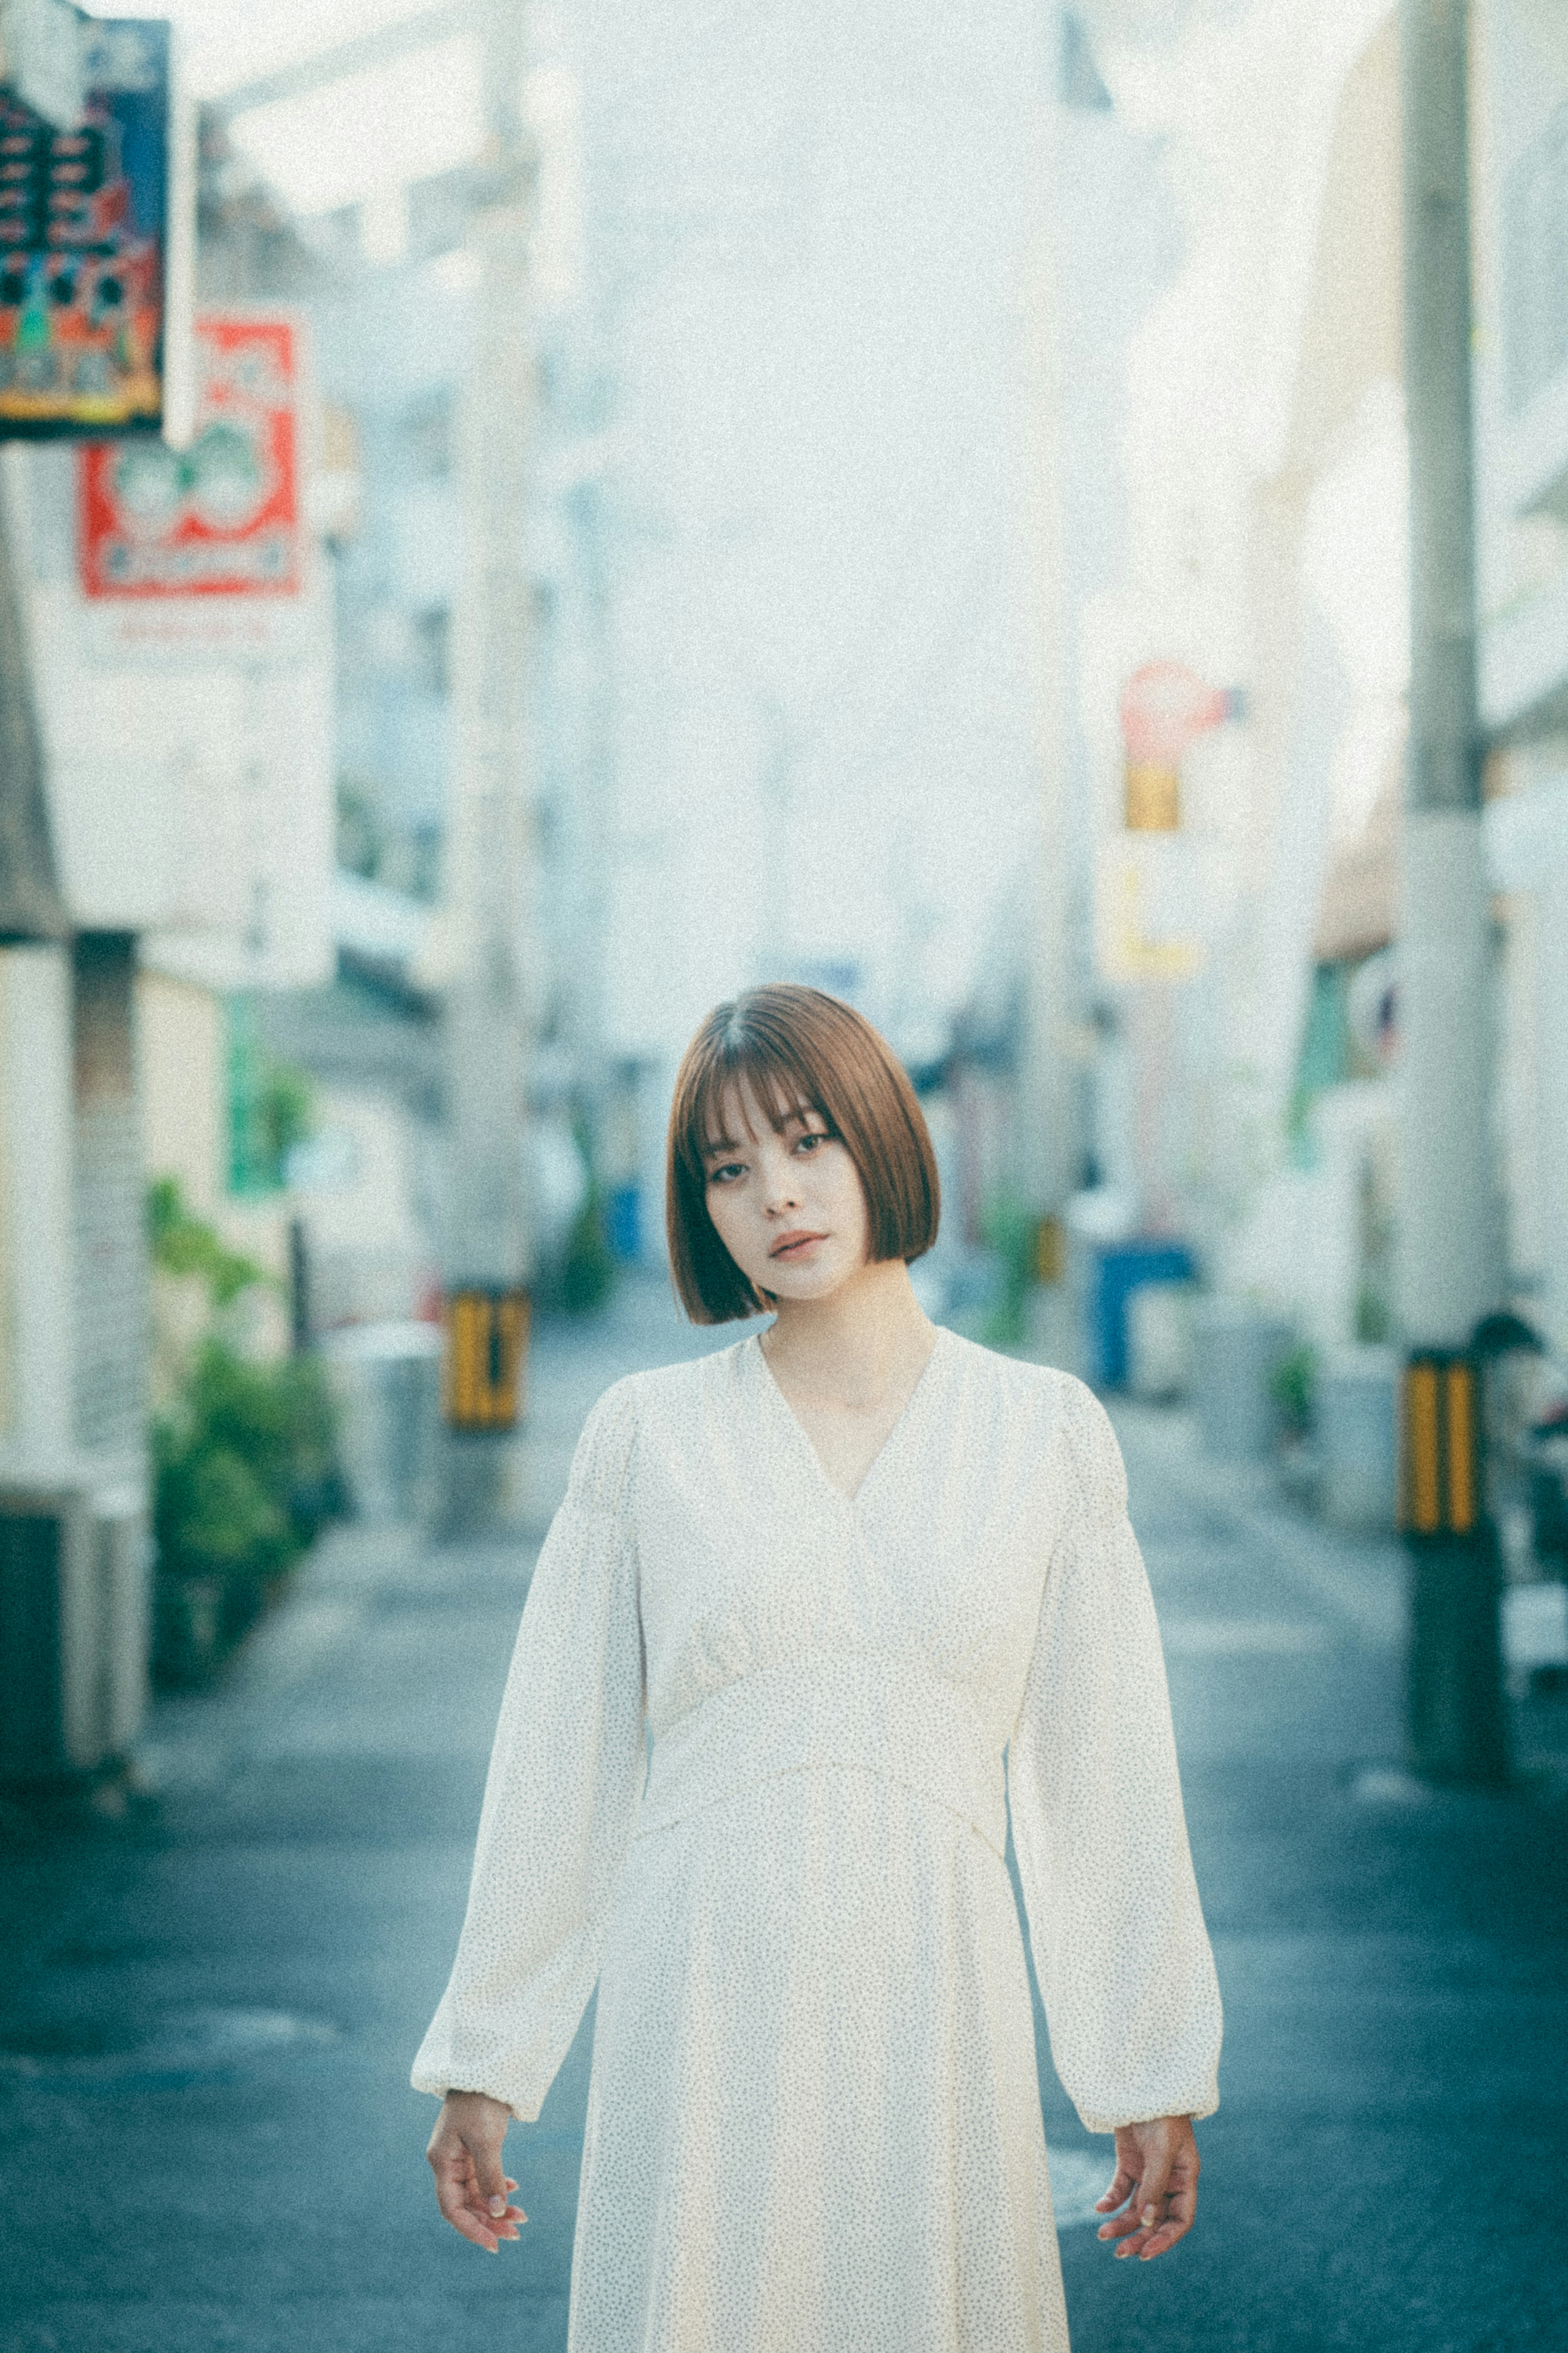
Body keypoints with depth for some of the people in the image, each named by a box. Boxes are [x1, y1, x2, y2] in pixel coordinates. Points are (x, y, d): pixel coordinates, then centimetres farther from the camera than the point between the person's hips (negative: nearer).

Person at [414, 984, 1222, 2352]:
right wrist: (483, 2064, 9)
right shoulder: (648, 1436, 4)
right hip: (702, 2013, 0)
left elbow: (1101, 1773, 7)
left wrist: (1154, 2078, 7)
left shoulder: (1046, 1434, 5)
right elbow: (558, 1762, 8)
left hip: (931, 2007, 0)